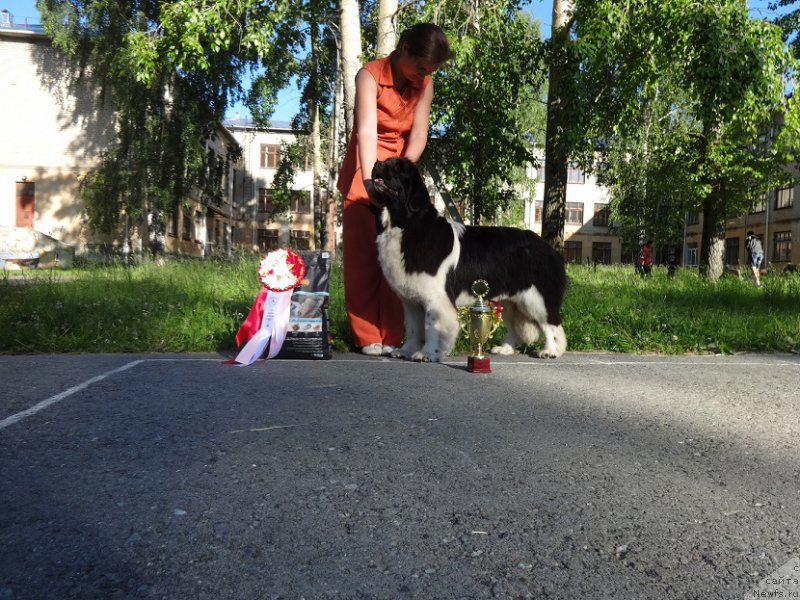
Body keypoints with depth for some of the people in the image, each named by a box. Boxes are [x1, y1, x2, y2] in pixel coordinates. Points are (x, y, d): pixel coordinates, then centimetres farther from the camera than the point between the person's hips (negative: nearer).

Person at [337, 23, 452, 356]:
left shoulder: (425, 84, 1)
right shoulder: (370, 75, -13)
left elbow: (419, 134, -10)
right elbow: (366, 131, -27)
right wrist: (370, 180, -41)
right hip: (365, 172, -4)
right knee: (363, 256, -4)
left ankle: (390, 337, 6)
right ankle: (368, 337, 1)